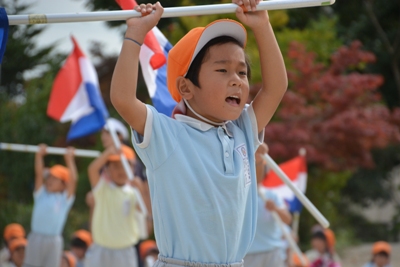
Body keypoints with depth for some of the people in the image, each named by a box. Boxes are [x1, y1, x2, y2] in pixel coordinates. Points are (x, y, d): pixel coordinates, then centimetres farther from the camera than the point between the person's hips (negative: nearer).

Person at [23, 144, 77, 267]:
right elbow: (39, 174, 0)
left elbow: (73, 180, -6)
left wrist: (69, 159, -6)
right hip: (36, 237, 2)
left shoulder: (64, 199, 4)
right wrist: (39, 155, -9)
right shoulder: (41, 194, 9)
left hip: (53, 240, -2)